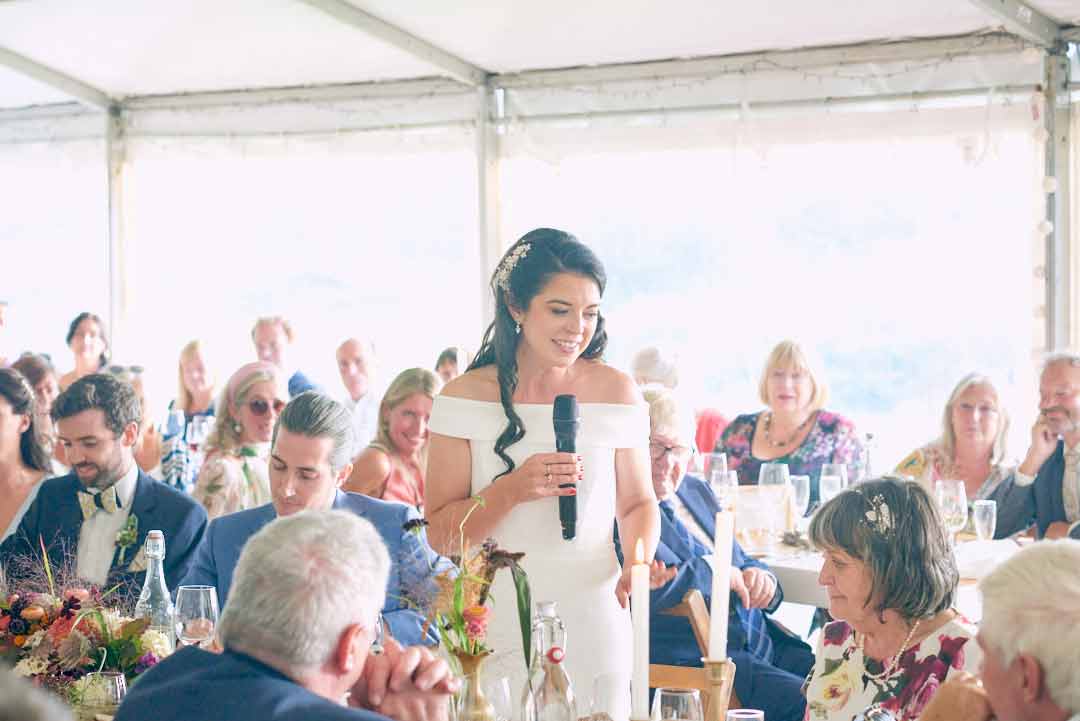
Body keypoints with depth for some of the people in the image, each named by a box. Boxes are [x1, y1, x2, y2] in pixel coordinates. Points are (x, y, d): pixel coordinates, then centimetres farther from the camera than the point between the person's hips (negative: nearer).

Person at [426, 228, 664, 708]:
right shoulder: (466, 396, -4)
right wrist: (511, 490, -20)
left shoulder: (617, 391, -1)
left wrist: (638, 563, -12)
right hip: (495, 625, -1)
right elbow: (441, 534, -5)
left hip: (592, 620, 1)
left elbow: (637, 502, 8)